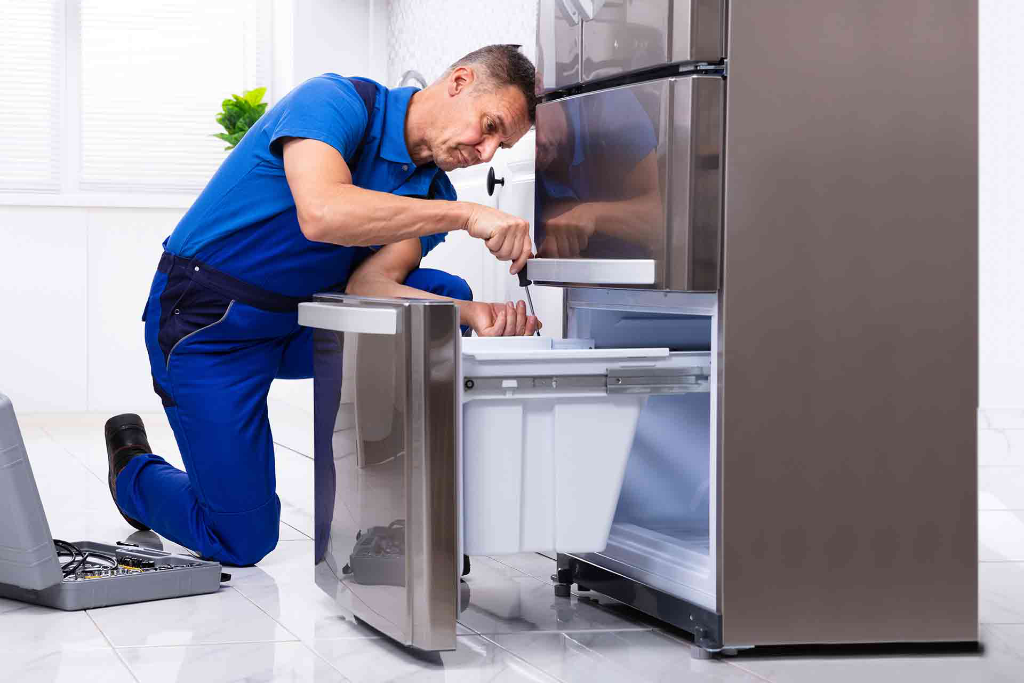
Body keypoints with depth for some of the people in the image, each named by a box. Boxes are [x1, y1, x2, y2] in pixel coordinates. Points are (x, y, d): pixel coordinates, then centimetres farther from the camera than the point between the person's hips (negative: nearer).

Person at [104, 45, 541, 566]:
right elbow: (322, 213, -40)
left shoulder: (431, 192, 1)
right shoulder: (336, 101, -20)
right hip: (211, 324, -7)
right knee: (242, 542, -7)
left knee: (444, 295, -14)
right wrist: (466, 215, -42)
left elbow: (369, 283, -15)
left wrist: (476, 315, -32)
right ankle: (134, 471, 24)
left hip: (302, 319, 7)